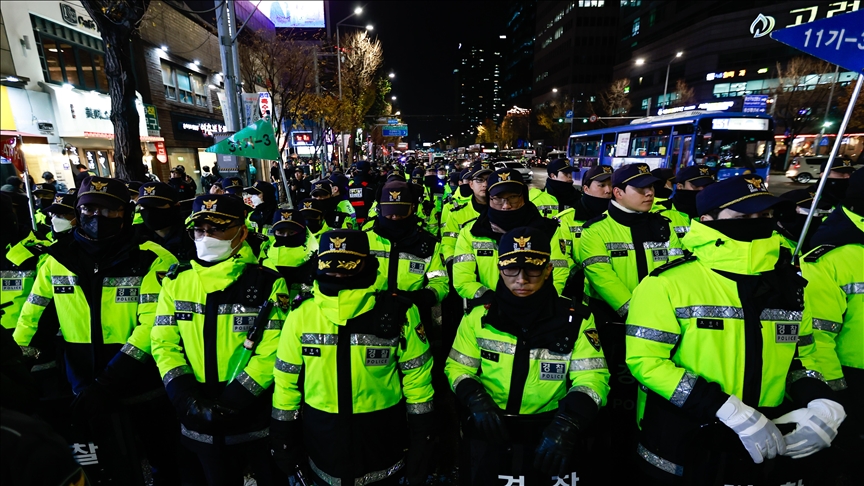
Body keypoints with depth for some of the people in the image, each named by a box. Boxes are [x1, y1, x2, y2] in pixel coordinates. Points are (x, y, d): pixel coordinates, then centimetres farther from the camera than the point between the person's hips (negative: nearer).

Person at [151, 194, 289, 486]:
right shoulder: (175, 283, 0)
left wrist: (230, 403, -18)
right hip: (202, 424, 4)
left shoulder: (267, 283, -13)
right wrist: (189, 400, -11)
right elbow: (164, 344, 0)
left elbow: (272, 352, -15)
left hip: (256, 418, -3)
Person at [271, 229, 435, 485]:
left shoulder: (398, 313, -16)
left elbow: (416, 379, -7)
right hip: (322, 443, 2)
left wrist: (420, 446, -2)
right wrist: (283, 443, 7)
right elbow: (287, 380, 2)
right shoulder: (301, 315, -9)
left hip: (382, 443, -1)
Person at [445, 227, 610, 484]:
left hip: (550, 429, 1)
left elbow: (592, 378, -5)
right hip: (491, 430, 0)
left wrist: (566, 425, -20)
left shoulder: (576, 319, -3)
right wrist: (477, 401, -13)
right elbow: (458, 368, 5)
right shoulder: (479, 316, -1)